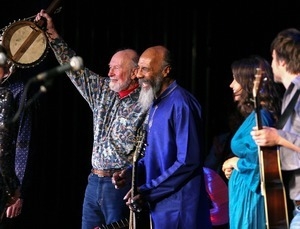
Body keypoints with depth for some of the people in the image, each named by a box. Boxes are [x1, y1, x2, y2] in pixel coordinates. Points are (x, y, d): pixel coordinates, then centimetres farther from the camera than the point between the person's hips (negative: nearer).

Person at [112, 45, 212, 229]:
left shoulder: (181, 104, -16)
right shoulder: (156, 103, 14)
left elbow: (188, 162, -22)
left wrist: (148, 192, -18)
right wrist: (132, 172, 5)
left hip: (178, 206, -9)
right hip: (160, 204, 9)